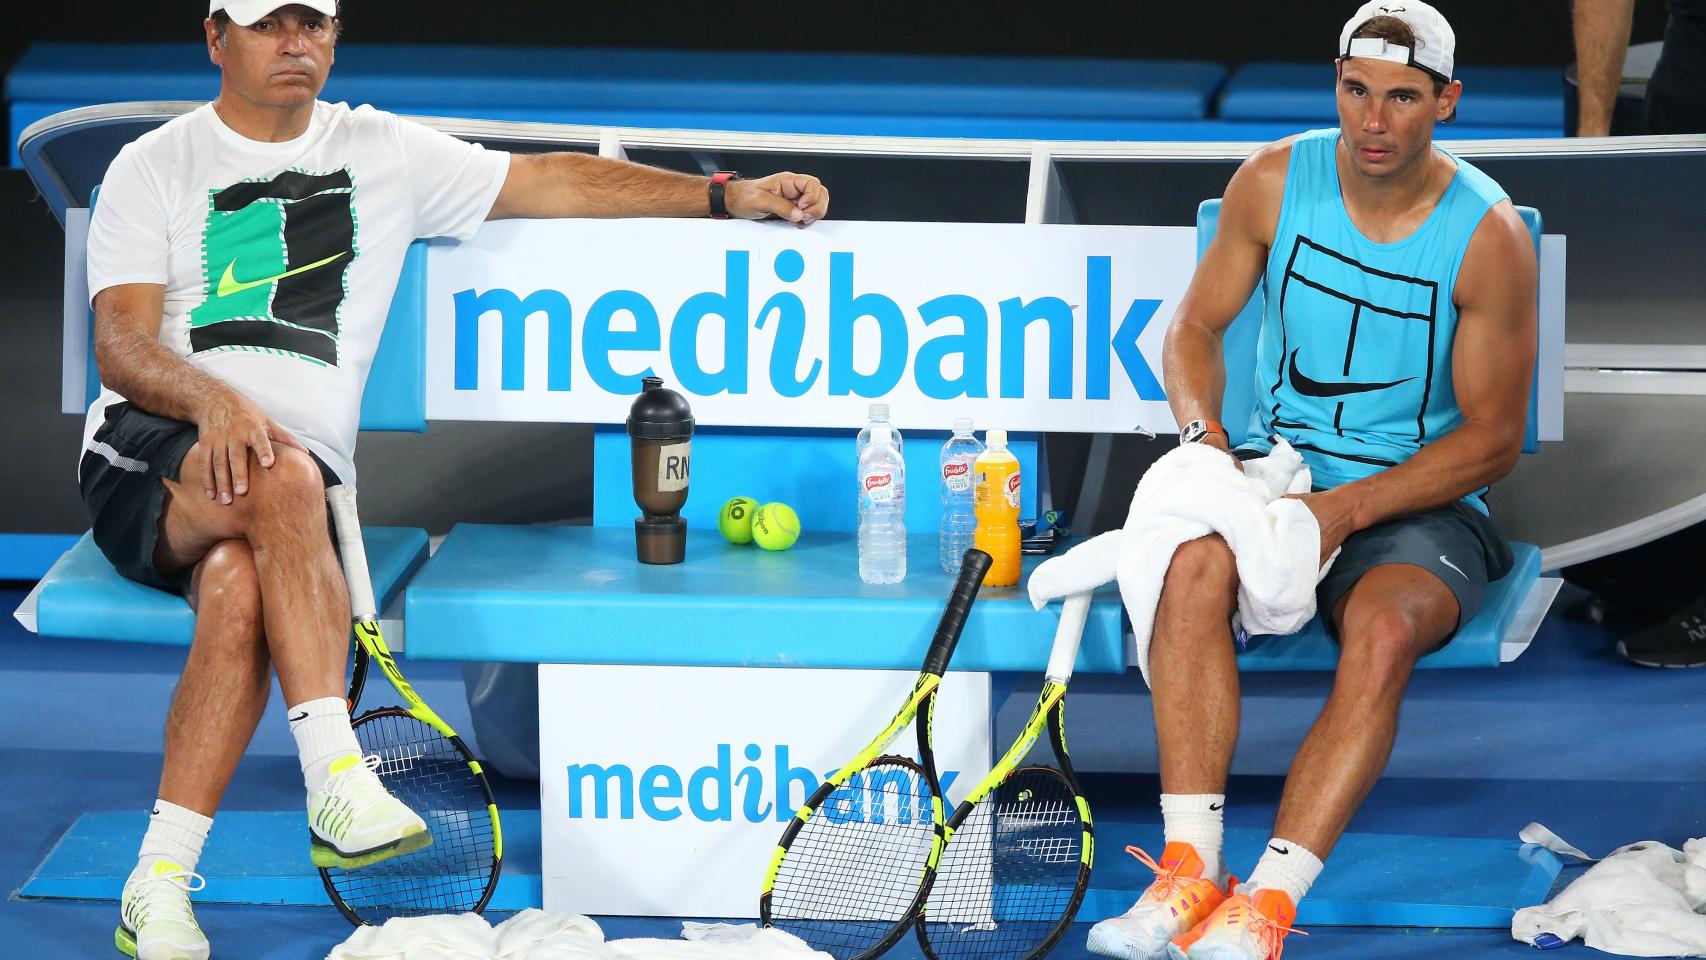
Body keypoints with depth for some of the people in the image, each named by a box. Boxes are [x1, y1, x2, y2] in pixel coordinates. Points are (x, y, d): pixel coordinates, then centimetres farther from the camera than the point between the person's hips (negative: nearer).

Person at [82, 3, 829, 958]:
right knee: (283, 477, -37)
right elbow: (123, 342, -1)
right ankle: (339, 785, -43)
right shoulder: (155, 166, 11)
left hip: (304, 473, 2)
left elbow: (551, 182, 19)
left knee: (239, 587, -34)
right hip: (147, 450, -2)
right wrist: (216, 401, -23)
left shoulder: (384, 151, 18)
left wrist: (728, 195, 11)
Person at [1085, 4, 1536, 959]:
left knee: (1383, 630, -35)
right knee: (1195, 567, -31)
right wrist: (1203, 432, -12)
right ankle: (1190, 871, -32)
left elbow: (1493, 436, -8)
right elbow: (1197, 327, 10)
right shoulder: (1274, 182, -1)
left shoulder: (1490, 235, -10)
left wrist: (1347, 509, -19)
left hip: (1419, 503, -2)